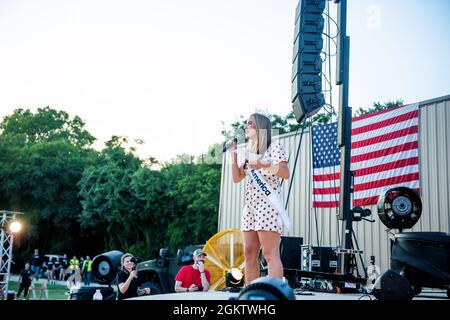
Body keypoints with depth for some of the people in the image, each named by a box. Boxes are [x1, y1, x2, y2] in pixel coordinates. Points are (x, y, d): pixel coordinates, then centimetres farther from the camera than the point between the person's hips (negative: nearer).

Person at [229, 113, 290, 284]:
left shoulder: (274, 147, 1)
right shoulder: (250, 152, 22)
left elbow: (286, 173, -12)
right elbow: (237, 178, 17)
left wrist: (265, 165, -25)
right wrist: (234, 156, 6)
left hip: (268, 205, -8)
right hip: (249, 207, 8)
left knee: (270, 254, -13)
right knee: (249, 254, 5)